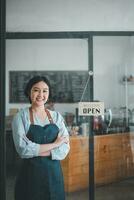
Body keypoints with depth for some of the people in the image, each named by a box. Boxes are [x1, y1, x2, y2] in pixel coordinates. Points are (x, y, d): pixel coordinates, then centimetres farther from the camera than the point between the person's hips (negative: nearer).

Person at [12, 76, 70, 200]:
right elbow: (23, 149, -17)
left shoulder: (56, 116, 3)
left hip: (54, 172, 3)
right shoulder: (21, 116, -6)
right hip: (31, 173, -3)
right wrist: (55, 144, -13)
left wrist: (38, 151, -16)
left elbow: (65, 148, -4)